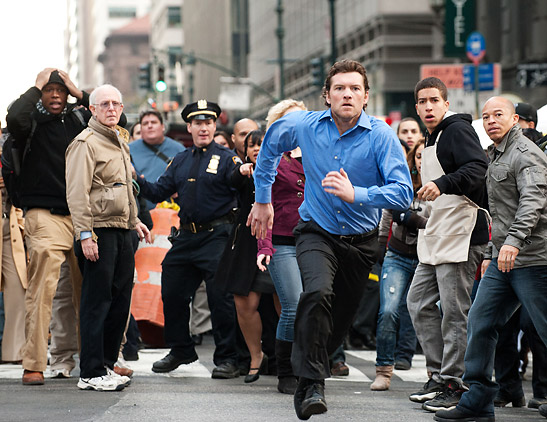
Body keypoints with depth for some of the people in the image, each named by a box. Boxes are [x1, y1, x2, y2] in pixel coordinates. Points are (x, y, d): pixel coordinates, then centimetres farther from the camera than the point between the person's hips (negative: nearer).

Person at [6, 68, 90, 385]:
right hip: (45, 216, -4)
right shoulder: (32, 121, 1)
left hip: (82, 216, 4)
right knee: (42, 289, -10)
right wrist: (37, 87, -7)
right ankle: (34, 365, -7)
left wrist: (79, 93, 0)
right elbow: (15, 118, -21)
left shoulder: (78, 119, 12)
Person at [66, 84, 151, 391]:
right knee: (97, 302, -7)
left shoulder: (121, 142, 18)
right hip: (100, 231, -8)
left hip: (123, 231, 9)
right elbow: (77, 193, -16)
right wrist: (85, 234, -21)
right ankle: (92, 374, -4)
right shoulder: (86, 143, -9)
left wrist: (134, 221, 24)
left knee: (121, 301, 10)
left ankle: (107, 364, 19)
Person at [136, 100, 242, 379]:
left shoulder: (226, 159, -2)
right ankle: (180, 351, 28)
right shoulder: (180, 160, 16)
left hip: (217, 238, -6)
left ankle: (227, 359, 2)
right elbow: (159, 192, 13)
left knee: (221, 298, -7)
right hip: (186, 237, 6)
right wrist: (137, 181, -4)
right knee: (172, 293, 10)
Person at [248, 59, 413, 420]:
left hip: (360, 240, 1)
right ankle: (311, 385, -26)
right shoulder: (303, 125, -9)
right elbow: (270, 147, 14)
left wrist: (356, 194, -39)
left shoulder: (381, 136, -17)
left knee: (342, 318, 14)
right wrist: (263, 200, 18)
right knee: (318, 293, -29)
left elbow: (403, 193, -26)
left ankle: (309, 366, 42)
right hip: (317, 232, -1)